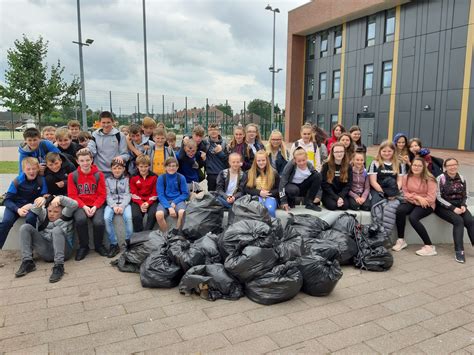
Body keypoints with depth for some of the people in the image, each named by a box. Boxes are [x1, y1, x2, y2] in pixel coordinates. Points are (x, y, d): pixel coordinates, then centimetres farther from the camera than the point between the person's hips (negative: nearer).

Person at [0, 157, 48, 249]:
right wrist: (17, 210, -25)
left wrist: (32, 205, -21)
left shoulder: (41, 181, -8)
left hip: (32, 205, -1)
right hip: (15, 205, 1)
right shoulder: (17, 181, -9)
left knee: (31, 219, -33)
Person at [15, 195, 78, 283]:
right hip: (45, 252, 4)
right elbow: (35, 211, 1)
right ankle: (27, 262, -17)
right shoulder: (44, 215, 22)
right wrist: (41, 201, -22)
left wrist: (60, 198, -21)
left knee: (57, 230, -33)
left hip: (63, 250, -4)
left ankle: (59, 266, -40)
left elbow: (74, 205, -5)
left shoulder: (65, 215, 13)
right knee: (25, 227, -5)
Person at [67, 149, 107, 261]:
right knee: (80, 219, -32)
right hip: (81, 206, 0)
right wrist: (84, 207, -14)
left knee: (99, 222, -28)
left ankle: (99, 245, 4)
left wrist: (95, 207, -14)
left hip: (96, 205, 0)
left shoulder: (99, 175, 2)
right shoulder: (72, 176, 2)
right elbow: (72, 195, 0)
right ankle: (83, 246, -6)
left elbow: (102, 194, 1)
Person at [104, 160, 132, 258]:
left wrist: (122, 206, -16)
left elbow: (127, 195, 2)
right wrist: (114, 206, -14)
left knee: (128, 217, -33)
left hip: (124, 203, -1)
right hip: (111, 204, 1)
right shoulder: (108, 180, 15)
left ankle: (129, 242, -19)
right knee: (107, 218, -30)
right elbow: (108, 196, 5)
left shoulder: (126, 179, 12)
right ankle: (113, 244, -20)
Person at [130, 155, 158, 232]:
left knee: (153, 214, -29)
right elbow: (134, 194, 2)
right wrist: (141, 203, -14)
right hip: (138, 201, 1)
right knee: (136, 216, -27)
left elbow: (155, 193, 2)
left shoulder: (154, 177, 3)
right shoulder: (133, 177, 5)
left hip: (150, 201, 0)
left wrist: (148, 203, -14)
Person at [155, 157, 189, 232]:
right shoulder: (161, 178, 0)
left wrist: (174, 202, -14)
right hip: (165, 201, 0)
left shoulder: (181, 178, 1)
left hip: (178, 200, 0)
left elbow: (185, 194, 1)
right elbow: (160, 195, -5)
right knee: (159, 214, -32)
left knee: (182, 213, -34)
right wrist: (169, 207, -20)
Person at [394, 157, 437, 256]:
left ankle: (429, 246, -21)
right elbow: (406, 194, 1)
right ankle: (401, 240, -15)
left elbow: (431, 198, -14)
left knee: (413, 217, -32)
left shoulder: (429, 179, -9)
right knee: (400, 210, -29)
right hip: (411, 203, 4)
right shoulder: (406, 177, 2)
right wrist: (417, 197, -15)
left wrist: (418, 200, -13)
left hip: (426, 205, -4)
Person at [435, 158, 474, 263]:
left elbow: (465, 196, 14)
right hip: (443, 206, -4)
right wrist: (453, 208, -17)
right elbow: (438, 197, -11)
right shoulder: (440, 179, -7)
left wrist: (463, 205, -6)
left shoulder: (462, 179, 7)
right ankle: (459, 251, -25)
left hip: (458, 206, 5)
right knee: (458, 221, -28)